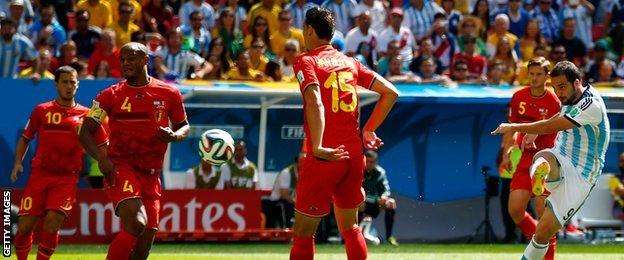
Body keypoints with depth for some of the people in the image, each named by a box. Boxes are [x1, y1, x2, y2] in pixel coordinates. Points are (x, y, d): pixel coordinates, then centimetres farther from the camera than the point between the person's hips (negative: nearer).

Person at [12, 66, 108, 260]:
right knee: (25, 226, -4)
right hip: (39, 173, 1)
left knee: (52, 222, -18)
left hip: (67, 178, -1)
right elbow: (25, 138, 18)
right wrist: (18, 162, 5)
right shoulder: (42, 111, 7)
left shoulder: (86, 115, 5)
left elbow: (103, 146, 12)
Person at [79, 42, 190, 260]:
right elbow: (85, 132, 0)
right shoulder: (112, 95, 1)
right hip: (121, 168, -4)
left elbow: (184, 126, 19)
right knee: (136, 223, -29)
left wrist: (174, 135, -6)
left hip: (151, 175, 4)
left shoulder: (169, 94, 6)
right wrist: (101, 158, -19)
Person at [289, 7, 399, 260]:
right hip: (354, 155, 6)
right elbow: (390, 92, 11)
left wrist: (317, 147, -25)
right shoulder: (349, 62, 13)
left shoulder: (306, 62, -5)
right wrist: (368, 131, 16)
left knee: (302, 233, -1)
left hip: (325, 157, -6)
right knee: (350, 227, 19)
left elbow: (315, 102, -22)